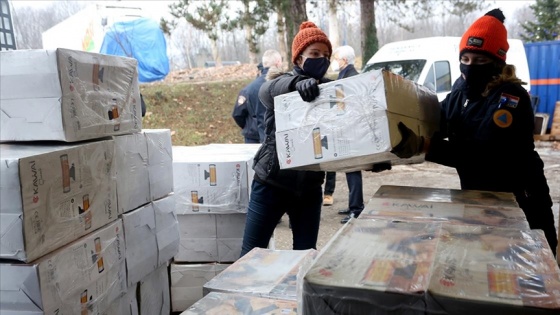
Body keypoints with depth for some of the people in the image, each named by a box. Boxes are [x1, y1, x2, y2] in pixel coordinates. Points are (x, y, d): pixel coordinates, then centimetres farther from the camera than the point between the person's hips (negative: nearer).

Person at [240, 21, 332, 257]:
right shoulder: (281, 84, -3)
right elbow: (268, 89, -26)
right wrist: (298, 82, -47)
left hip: (310, 186, 3)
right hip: (272, 182, -3)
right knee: (252, 253, 5)